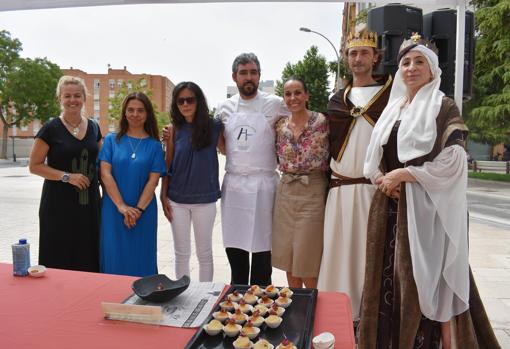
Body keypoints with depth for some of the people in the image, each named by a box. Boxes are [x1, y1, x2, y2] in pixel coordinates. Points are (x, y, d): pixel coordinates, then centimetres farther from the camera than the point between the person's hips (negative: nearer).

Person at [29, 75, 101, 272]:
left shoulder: (93, 127, 8)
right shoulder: (51, 129, -5)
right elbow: (34, 166, -4)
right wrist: (67, 176, -15)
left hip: (89, 202, 4)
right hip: (59, 203, -4)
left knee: (87, 258, 7)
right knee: (60, 259, 0)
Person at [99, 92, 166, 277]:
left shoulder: (154, 145, 4)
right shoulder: (111, 140, 4)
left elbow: (153, 180, -2)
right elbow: (105, 174, -4)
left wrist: (138, 209, -12)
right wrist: (122, 206, -12)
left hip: (144, 211, 0)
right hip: (114, 209, 0)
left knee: (141, 259, 8)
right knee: (114, 258, 5)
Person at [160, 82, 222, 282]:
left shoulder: (214, 126, -4)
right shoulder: (175, 130, 1)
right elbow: (168, 165, 6)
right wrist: (163, 196, 3)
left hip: (204, 199, -2)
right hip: (177, 200, 2)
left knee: (204, 253, 11)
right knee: (181, 253, 12)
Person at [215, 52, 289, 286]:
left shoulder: (275, 104, -3)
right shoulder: (224, 108, 8)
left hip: (262, 185, -3)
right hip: (233, 184, 4)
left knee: (261, 246, 4)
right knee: (233, 244, 13)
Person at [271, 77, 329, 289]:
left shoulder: (322, 122, -7)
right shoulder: (280, 126, 7)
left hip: (313, 192, -4)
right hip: (286, 192, 5)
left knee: (307, 263, 3)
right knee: (287, 258, 13)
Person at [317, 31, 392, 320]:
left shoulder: (391, 91, 3)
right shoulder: (338, 100, 13)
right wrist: (330, 168, 10)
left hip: (376, 187, -3)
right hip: (341, 187, 3)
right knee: (340, 252, 5)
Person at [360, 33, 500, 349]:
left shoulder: (444, 107, -2)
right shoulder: (392, 109, 15)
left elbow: (453, 161, -12)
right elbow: (373, 158, 16)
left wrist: (403, 174, -14)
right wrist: (381, 178, -4)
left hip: (426, 207, -5)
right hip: (390, 207, 5)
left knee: (427, 279, -2)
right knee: (390, 277, 8)